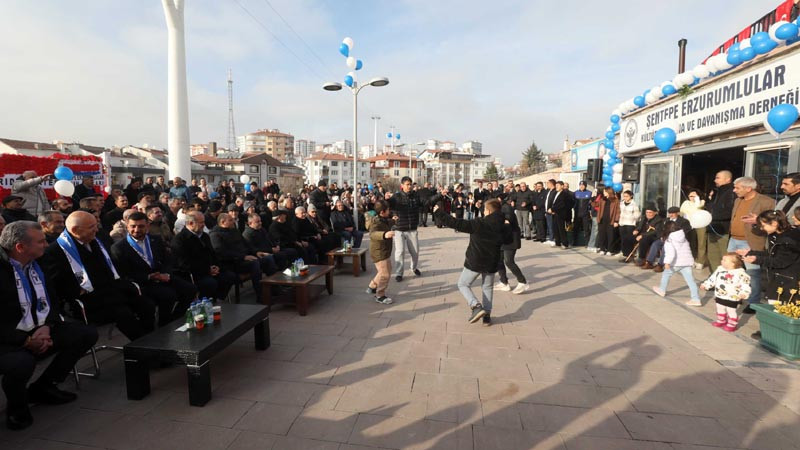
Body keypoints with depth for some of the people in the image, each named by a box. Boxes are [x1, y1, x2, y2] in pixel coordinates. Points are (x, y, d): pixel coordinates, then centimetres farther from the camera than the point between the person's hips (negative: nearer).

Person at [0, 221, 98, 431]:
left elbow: (52, 302, 10)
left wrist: (46, 327, -9)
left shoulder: (36, 265, 5)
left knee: (87, 333, -7)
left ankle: (42, 388, 10)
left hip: (40, 332, 7)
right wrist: (27, 340, -21)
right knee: (22, 363, -36)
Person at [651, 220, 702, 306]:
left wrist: (667, 262, -25)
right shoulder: (684, 239, 15)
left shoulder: (669, 240, -8)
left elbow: (671, 252, -21)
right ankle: (696, 299, -3)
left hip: (676, 263, -5)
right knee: (690, 280, 0)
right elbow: (688, 250, 23)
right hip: (687, 262, 5)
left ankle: (662, 290, 33)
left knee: (666, 274, 18)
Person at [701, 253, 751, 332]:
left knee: (731, 311, 10)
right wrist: (705, 285, 8)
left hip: (732, 298, -6)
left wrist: (744, 293, -32)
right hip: (719, 296, 6)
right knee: (720, 309, 22)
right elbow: (713, 278, 9)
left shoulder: (740, 273, -19)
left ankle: (732, 325, 27)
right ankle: (721, 321, 41)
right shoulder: (720, 270, 0)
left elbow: (745, 284, -19)